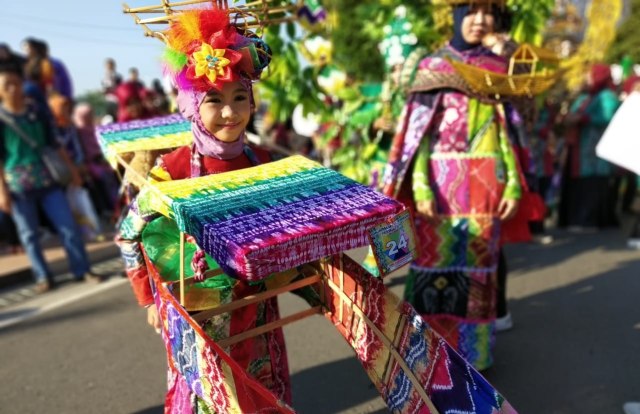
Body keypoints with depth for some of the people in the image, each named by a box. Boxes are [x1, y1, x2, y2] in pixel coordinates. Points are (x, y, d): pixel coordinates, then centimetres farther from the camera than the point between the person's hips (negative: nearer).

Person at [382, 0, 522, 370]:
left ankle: (472, 350, 24)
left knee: (478, 263, 8)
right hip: (442, 181, -3)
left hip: (486, 184, 3)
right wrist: (420, 186, -13)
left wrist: (513, 184, 1)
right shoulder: (434, 66, 1)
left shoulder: (499, 69, 11)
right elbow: (418, 130, -4)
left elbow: (507, 130, 9)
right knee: (436, 260, 2)